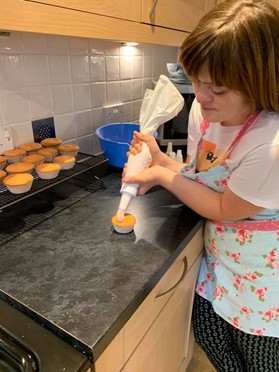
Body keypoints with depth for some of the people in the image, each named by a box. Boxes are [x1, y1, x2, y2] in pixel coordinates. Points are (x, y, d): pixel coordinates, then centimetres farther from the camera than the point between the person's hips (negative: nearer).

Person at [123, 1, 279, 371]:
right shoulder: (203, 110, -11)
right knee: (208, 334, 24)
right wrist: (160, 159, -16)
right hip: (218, 255, 6)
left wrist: (163, 176, -20)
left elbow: (224, 209, -21)